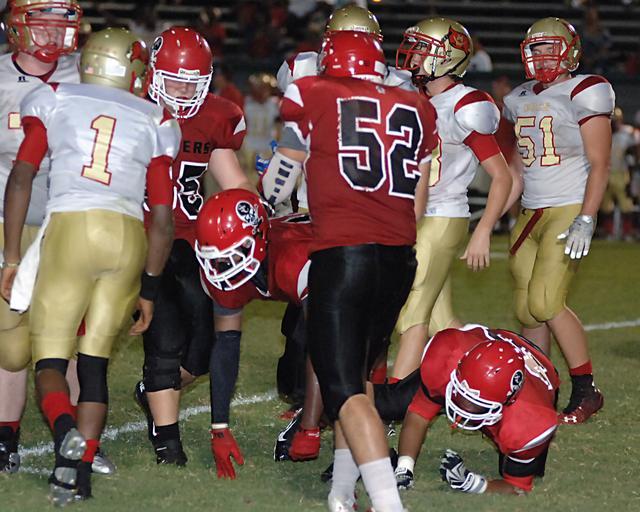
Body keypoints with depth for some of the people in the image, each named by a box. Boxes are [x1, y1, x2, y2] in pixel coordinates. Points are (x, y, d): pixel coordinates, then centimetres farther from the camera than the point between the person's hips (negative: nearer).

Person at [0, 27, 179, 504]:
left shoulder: (53, 101, 12)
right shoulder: (156, 123, 15)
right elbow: (163, 219, 13)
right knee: (95, 361, 11)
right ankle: (81, 469, 4)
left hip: (69, 229, -2)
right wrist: (149, 288, 22)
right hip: (128, 238, 2)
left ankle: (67, 432, -24)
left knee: (50, 360, 4)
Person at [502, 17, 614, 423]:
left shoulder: (583, 93, -7)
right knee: (527, 310, 3)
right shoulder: (519, 100, 14)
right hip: (530, 214, 7)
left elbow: (600, 164, -11)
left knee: (546, 302, -16)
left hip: (569, 210, -7)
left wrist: (585, 221, -19)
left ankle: (587, 391, -4)